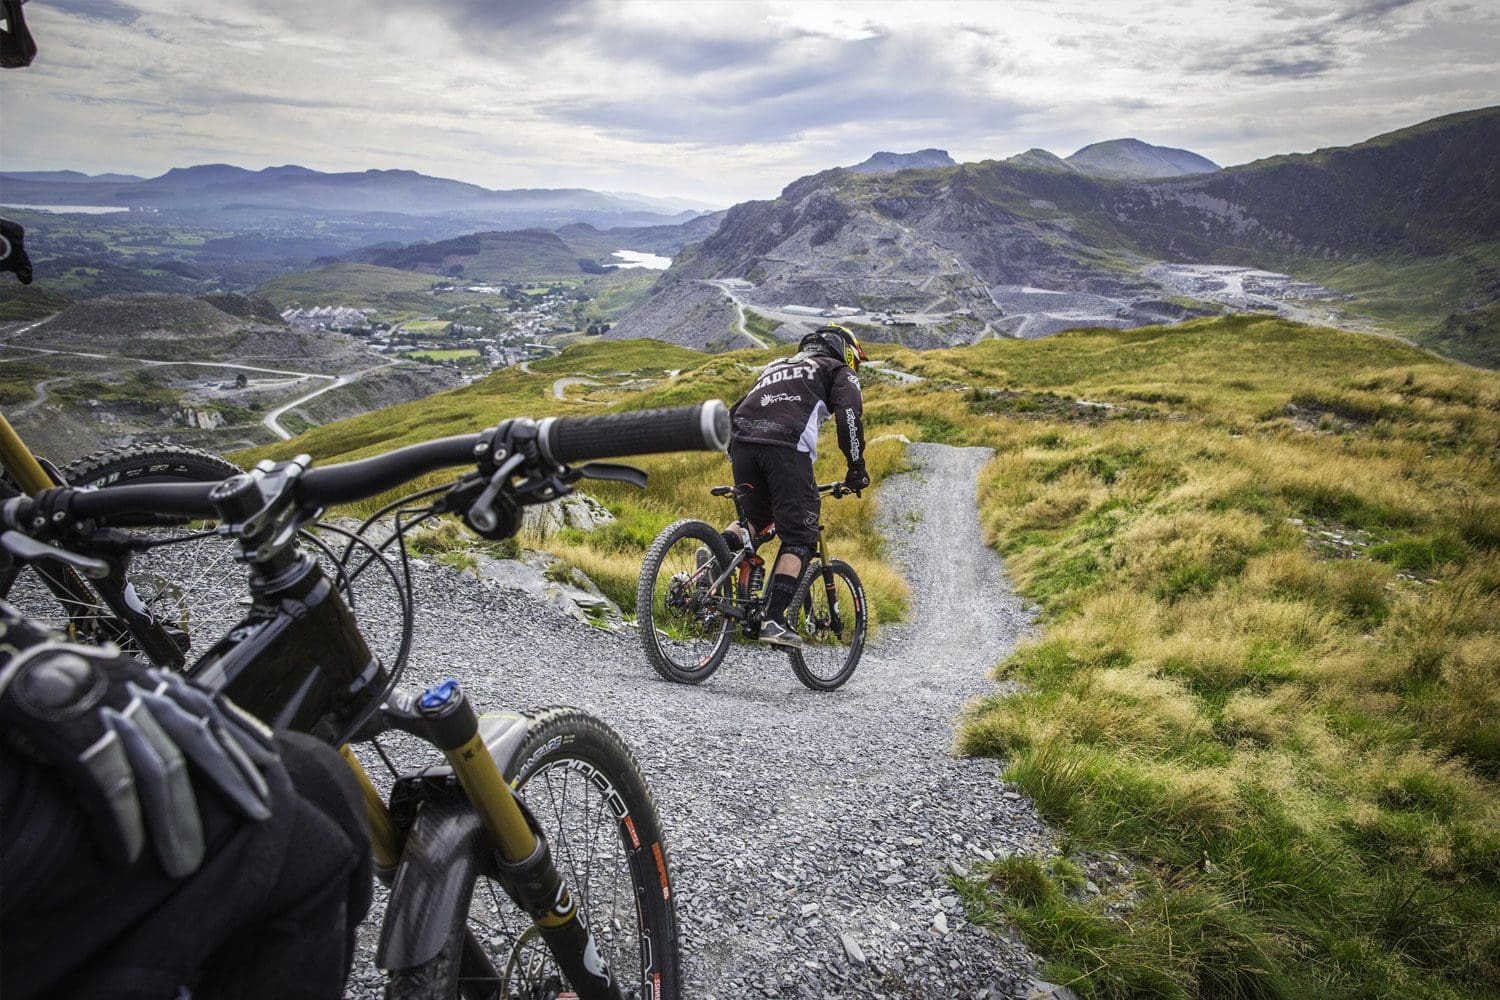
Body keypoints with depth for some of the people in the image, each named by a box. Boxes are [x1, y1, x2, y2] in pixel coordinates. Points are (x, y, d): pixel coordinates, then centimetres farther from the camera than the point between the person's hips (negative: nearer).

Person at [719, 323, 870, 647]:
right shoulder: (839, 372, 22)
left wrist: (736, 457, 34)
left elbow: (738, 410, 31)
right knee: (798, 537, 1)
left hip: (742, 443, 5)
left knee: (754, 516, 25)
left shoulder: (775, 365, 38)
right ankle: (774, 620, -9)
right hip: (787, 447, -5)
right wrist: (856, 469, 6)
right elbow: (849, 415, 2)